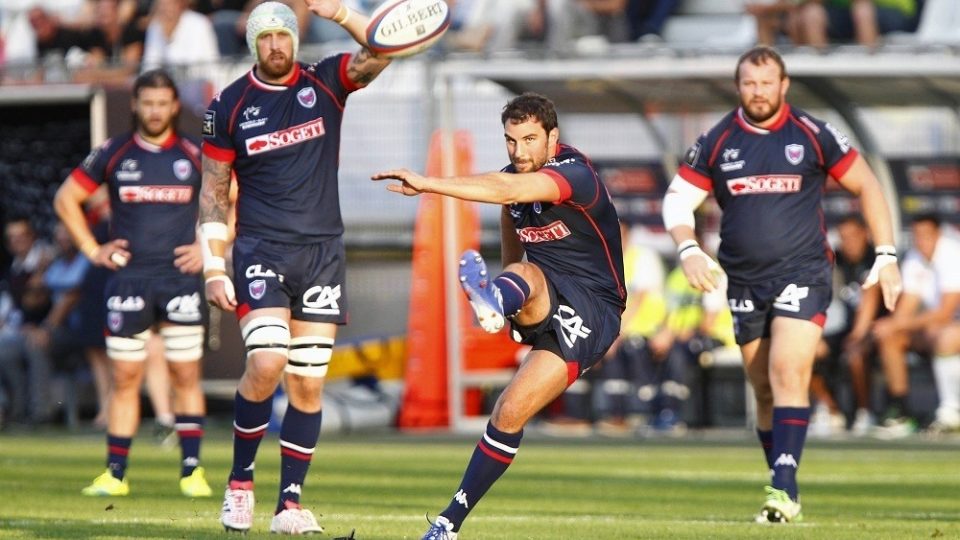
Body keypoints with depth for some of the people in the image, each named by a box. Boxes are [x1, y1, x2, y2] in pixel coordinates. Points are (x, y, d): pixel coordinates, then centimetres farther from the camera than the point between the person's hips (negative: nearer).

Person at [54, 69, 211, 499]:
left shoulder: (195, 156, 3)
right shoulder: (113, 154, 4)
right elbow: (66, 198, 13)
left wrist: (210, 249, 3)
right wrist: (91, 249, 6)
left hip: (180, 280, 0)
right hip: (128, 281, 0)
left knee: (186, 375, -2)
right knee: (125, 378, 1)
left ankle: (192, 471, 2)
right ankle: (115, 474, 4)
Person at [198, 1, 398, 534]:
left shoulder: (325, 82, 3)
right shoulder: (229, 106, 1)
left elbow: (383, 52, -14)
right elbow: (213, 194, 5)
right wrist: (214, 270, -2)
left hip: (322, 251, 2)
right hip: (261, 250, -2)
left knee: (308, 383, 0)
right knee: (266, 364, -20)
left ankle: (290, 504, 6)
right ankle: (240, 481, -1)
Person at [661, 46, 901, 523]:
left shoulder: (812, 135, -2)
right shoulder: (716, 142, 3)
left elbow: (865, 185, 6)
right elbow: (678, 199, 5)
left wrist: (886, 255, 1)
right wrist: (688, 250, -14)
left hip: (802, 274, -3)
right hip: (744, 282, 3)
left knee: (788, 373, -20)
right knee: (764, 390, 6)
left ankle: (783, 488, -25)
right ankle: (785, 496, 14)